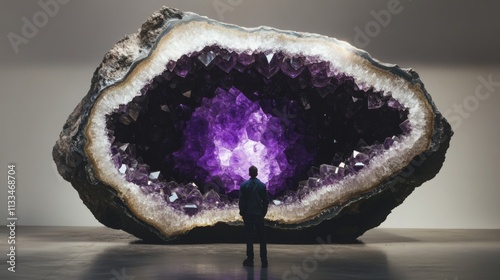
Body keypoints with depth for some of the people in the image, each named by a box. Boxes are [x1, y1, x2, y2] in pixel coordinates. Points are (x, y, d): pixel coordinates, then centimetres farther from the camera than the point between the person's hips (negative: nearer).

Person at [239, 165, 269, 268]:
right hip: (259, 214, 1)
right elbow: (266, 201, 1)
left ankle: (250, 260, 5)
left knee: (249, 237, 4)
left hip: (248, 214, -1)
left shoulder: (244, 185, -5)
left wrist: (242, 212, 6)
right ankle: (264, 260, 5)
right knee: (262, 237, 6)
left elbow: (241, 201, -5)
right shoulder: (262, 185, 0)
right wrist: (263, 212, 12)